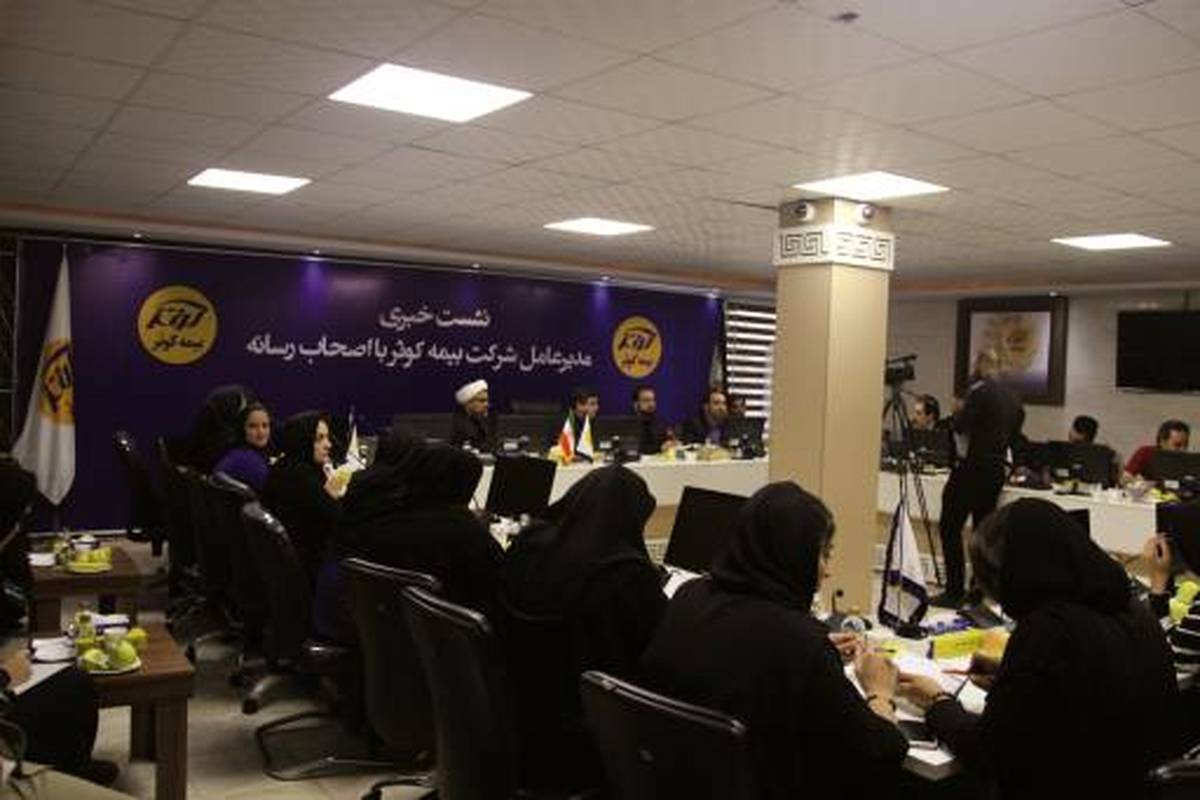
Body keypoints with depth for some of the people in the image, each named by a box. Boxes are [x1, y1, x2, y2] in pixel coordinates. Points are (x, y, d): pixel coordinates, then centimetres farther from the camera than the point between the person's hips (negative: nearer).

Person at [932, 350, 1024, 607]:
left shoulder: (979, 390, -12)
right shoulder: (1014, 398, 11)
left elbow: (959, 426, -17)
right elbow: (1014, 434, 16)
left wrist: (957, 415, 3)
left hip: (972, 468, -8)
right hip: (996, 470, 8)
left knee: (950, 528, -2)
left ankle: (955, 592, -3)